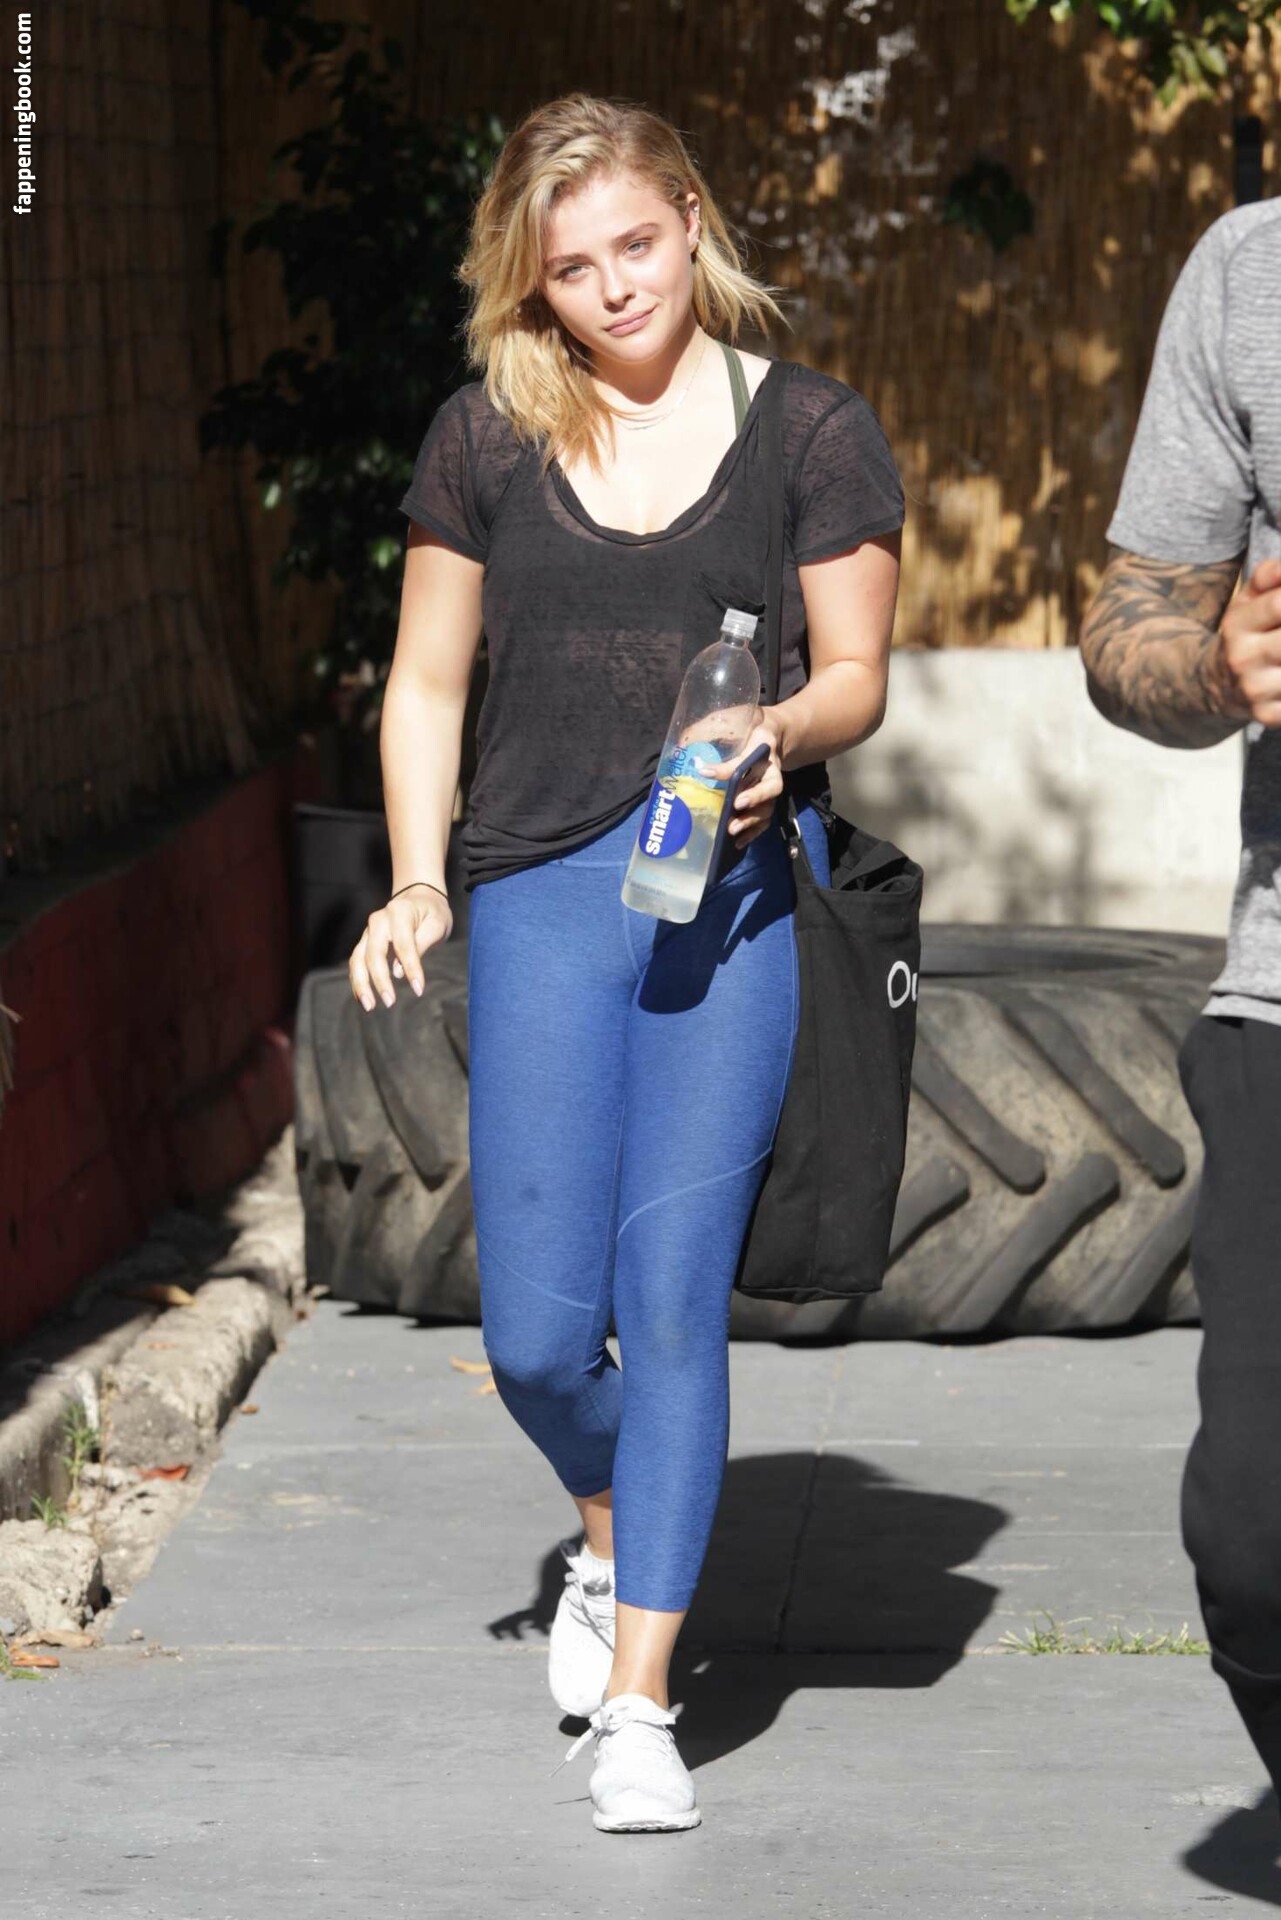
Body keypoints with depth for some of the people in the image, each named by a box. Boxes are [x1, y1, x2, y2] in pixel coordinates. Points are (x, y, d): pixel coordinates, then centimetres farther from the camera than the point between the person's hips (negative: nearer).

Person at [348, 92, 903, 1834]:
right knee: (537, 1335, -1)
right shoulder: (486, 440, 9)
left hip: (738, 888, -2)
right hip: (539, 893, 2)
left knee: (672, 1299, -7)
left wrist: (781, 729, -16)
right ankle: (610, 1537, 33)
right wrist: (416, 885, 3)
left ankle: (638, 1703, 1)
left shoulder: (813, 430, 4)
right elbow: (427, 687, 14)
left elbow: (858, 674, 6)